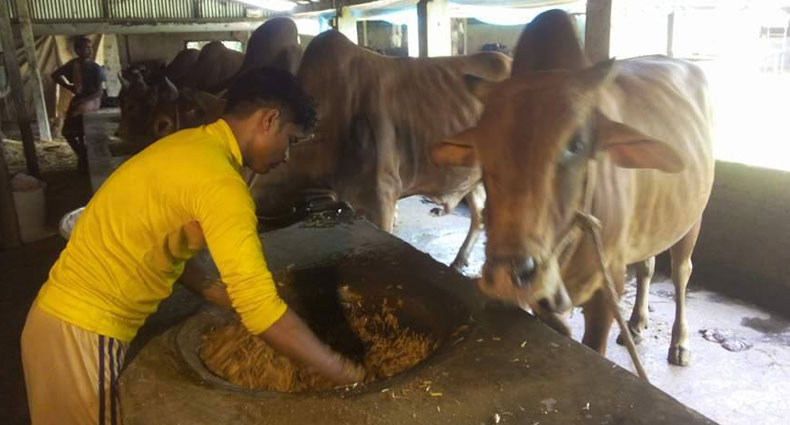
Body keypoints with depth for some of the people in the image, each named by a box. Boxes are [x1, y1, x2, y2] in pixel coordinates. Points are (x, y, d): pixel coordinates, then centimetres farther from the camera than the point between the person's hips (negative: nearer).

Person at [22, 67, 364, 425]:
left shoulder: (191, 145, 5)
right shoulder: (219, 181, -24)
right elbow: (261, 310, -29)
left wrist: (233, 300, 13)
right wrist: (343, 371, -19)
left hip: (70, 314, 9)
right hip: (83, 331, -9)